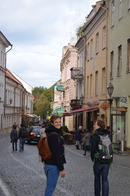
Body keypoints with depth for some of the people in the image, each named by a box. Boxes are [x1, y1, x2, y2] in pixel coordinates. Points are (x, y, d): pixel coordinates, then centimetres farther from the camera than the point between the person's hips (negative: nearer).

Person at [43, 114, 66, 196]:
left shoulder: (49, 133, 12)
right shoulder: (54, 135, -19)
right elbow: (56, 153, -22)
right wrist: (61, 169, -19)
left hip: (48, 164, 10)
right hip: (53, 165, -10)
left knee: (49, 186, 20)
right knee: (50, 187, -4)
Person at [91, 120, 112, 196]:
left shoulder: (95, 135, -12)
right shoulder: (108, 135, 6)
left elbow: (93, 149, -13)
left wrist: (93, 158, 3)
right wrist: (110, 160, 15)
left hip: (98, 161, -4)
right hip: (107, 161, 4)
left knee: (97, 178, 11)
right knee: (105, 179, 7)